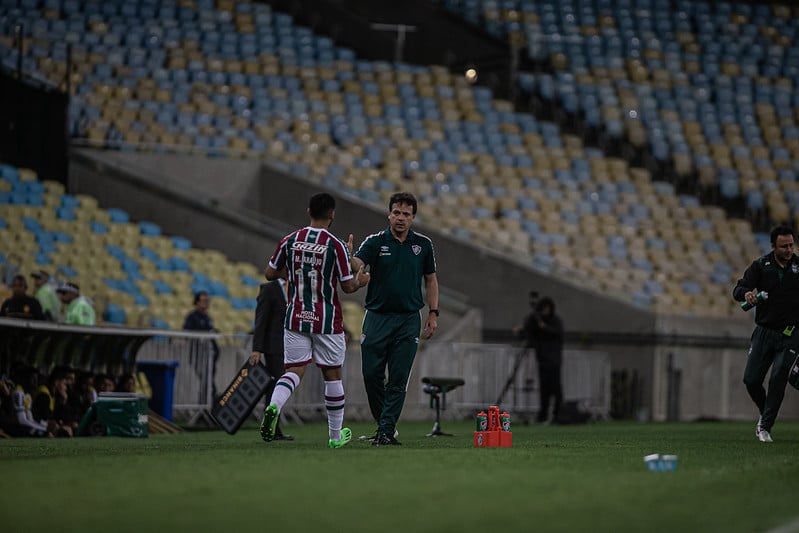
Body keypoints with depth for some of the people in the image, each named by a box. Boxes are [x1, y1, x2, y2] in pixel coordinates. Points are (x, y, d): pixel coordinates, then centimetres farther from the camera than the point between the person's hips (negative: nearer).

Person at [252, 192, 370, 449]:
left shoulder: (290, 241, 1)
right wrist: (360, 281, 16)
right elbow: (347, 286, -6)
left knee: (294, 370, 2)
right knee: (332, 375, 10)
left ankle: (273, 406, -29)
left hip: (296, 319, 3)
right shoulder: (336, 246, -10)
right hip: (327, 321, -3)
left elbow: (270, 273, 9)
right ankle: (336, 435, 19)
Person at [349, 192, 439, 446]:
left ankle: (386, 431, -1)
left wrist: (433, 313, 8)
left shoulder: (423, 244, 5)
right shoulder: (375, 242, -2)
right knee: (371, 374, -2)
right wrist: (346, 256, -42)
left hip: (408, 320, 1)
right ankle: (384, 422, 17)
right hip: (377, 317, -1)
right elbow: (357, 264, -18)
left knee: (398, 379, -4)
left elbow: (430, 279, 15)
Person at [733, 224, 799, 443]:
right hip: (764, 332, 2)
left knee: (778, 380, -12)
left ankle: (765, 427, -2)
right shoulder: (760, 265, 1)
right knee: (751, 380, -1)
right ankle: (765, 414, 27)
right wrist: (746, 293, -31)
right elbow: (738, 289, -7)